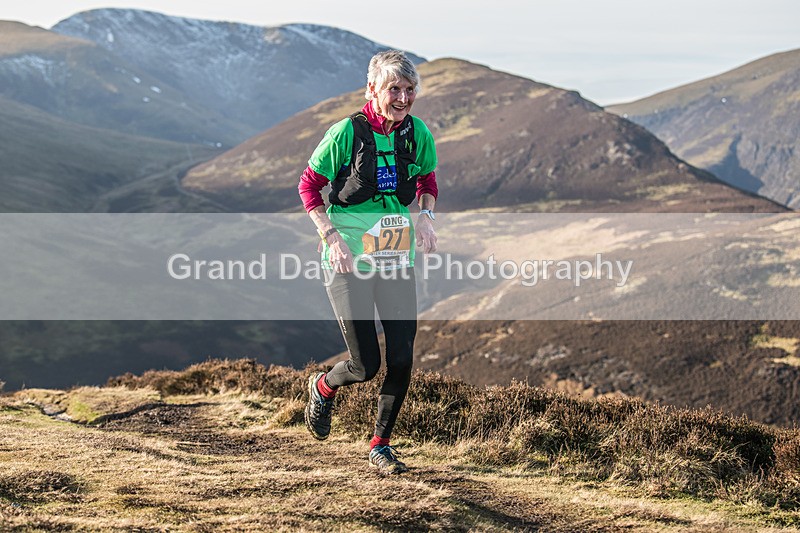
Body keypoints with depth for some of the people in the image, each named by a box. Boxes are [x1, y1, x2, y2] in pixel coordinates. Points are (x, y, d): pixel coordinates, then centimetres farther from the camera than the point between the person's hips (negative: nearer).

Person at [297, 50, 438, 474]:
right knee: (366, 366, -4)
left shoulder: (417, 133, -1)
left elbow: (427, 182, 17)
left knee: (402, 359, -3)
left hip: (397, 260, 4)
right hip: (349, 263, -4)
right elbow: (308, 186, -4)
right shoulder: (347, 132, -13)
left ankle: (381, 445, 17)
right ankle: (323, 387, 31)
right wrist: (332, 237, -15)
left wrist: (425, 216, -3)